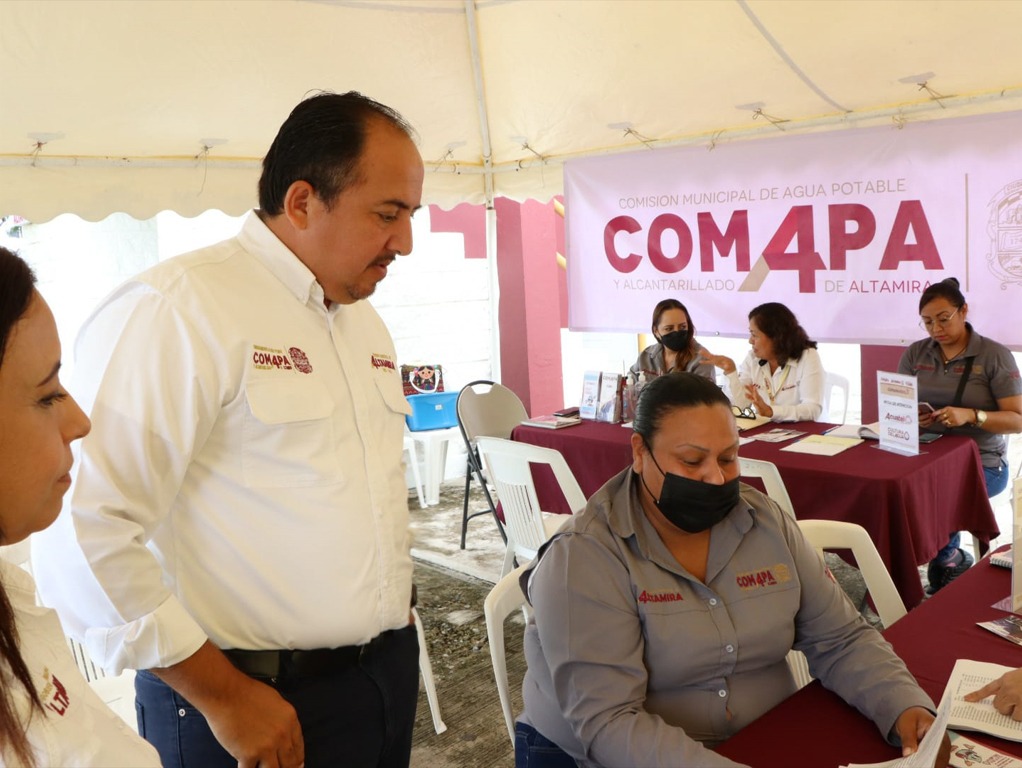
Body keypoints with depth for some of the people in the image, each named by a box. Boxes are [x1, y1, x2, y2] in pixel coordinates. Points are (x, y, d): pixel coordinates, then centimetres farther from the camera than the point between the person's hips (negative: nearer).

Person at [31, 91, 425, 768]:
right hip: (258, 709, -7)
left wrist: (399, 608, 14)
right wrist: (222, 694, -17)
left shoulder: (365, 319, 9)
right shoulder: (175, 310, -19)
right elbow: (83, 534, -24)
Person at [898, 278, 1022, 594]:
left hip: (982, 461, -4)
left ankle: (947, 560, 2)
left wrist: (971, 416, -25)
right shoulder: (914, 354, 9)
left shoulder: (995, 356, -2)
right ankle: (951, 559, -4)